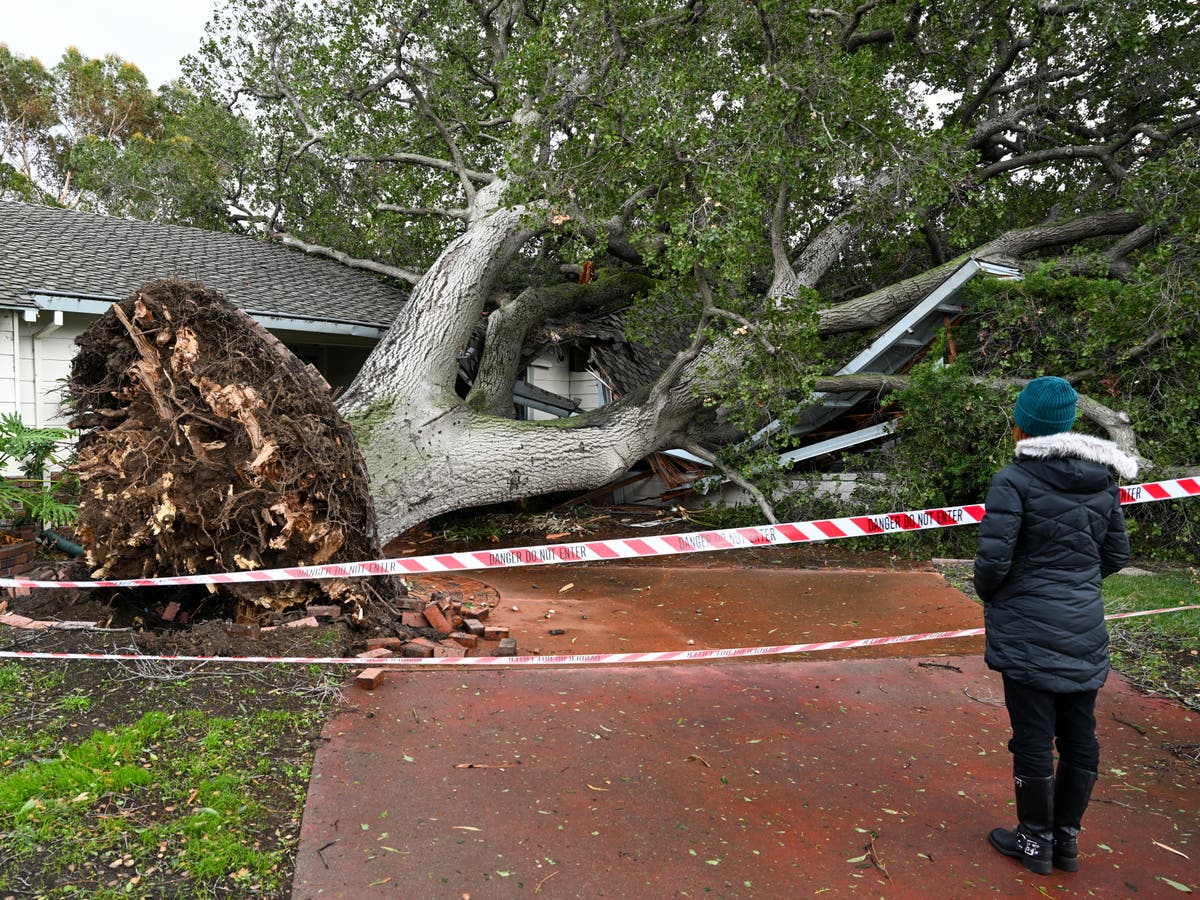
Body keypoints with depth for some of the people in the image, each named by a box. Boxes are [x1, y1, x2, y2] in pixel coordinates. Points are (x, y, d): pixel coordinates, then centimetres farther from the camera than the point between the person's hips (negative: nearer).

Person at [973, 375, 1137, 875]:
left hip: (1028, 631, -6)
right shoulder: (1102, 479, 3)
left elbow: (993, 558, -18)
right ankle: (1067, 839, 30)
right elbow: (1115, 554, 10)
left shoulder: (1014, 479, -16)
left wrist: (988, 595, 2)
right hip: (1085, 629, 6)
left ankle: (1035, 842, 22)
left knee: (1033, 738, 6)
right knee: (1079, 736, 15)